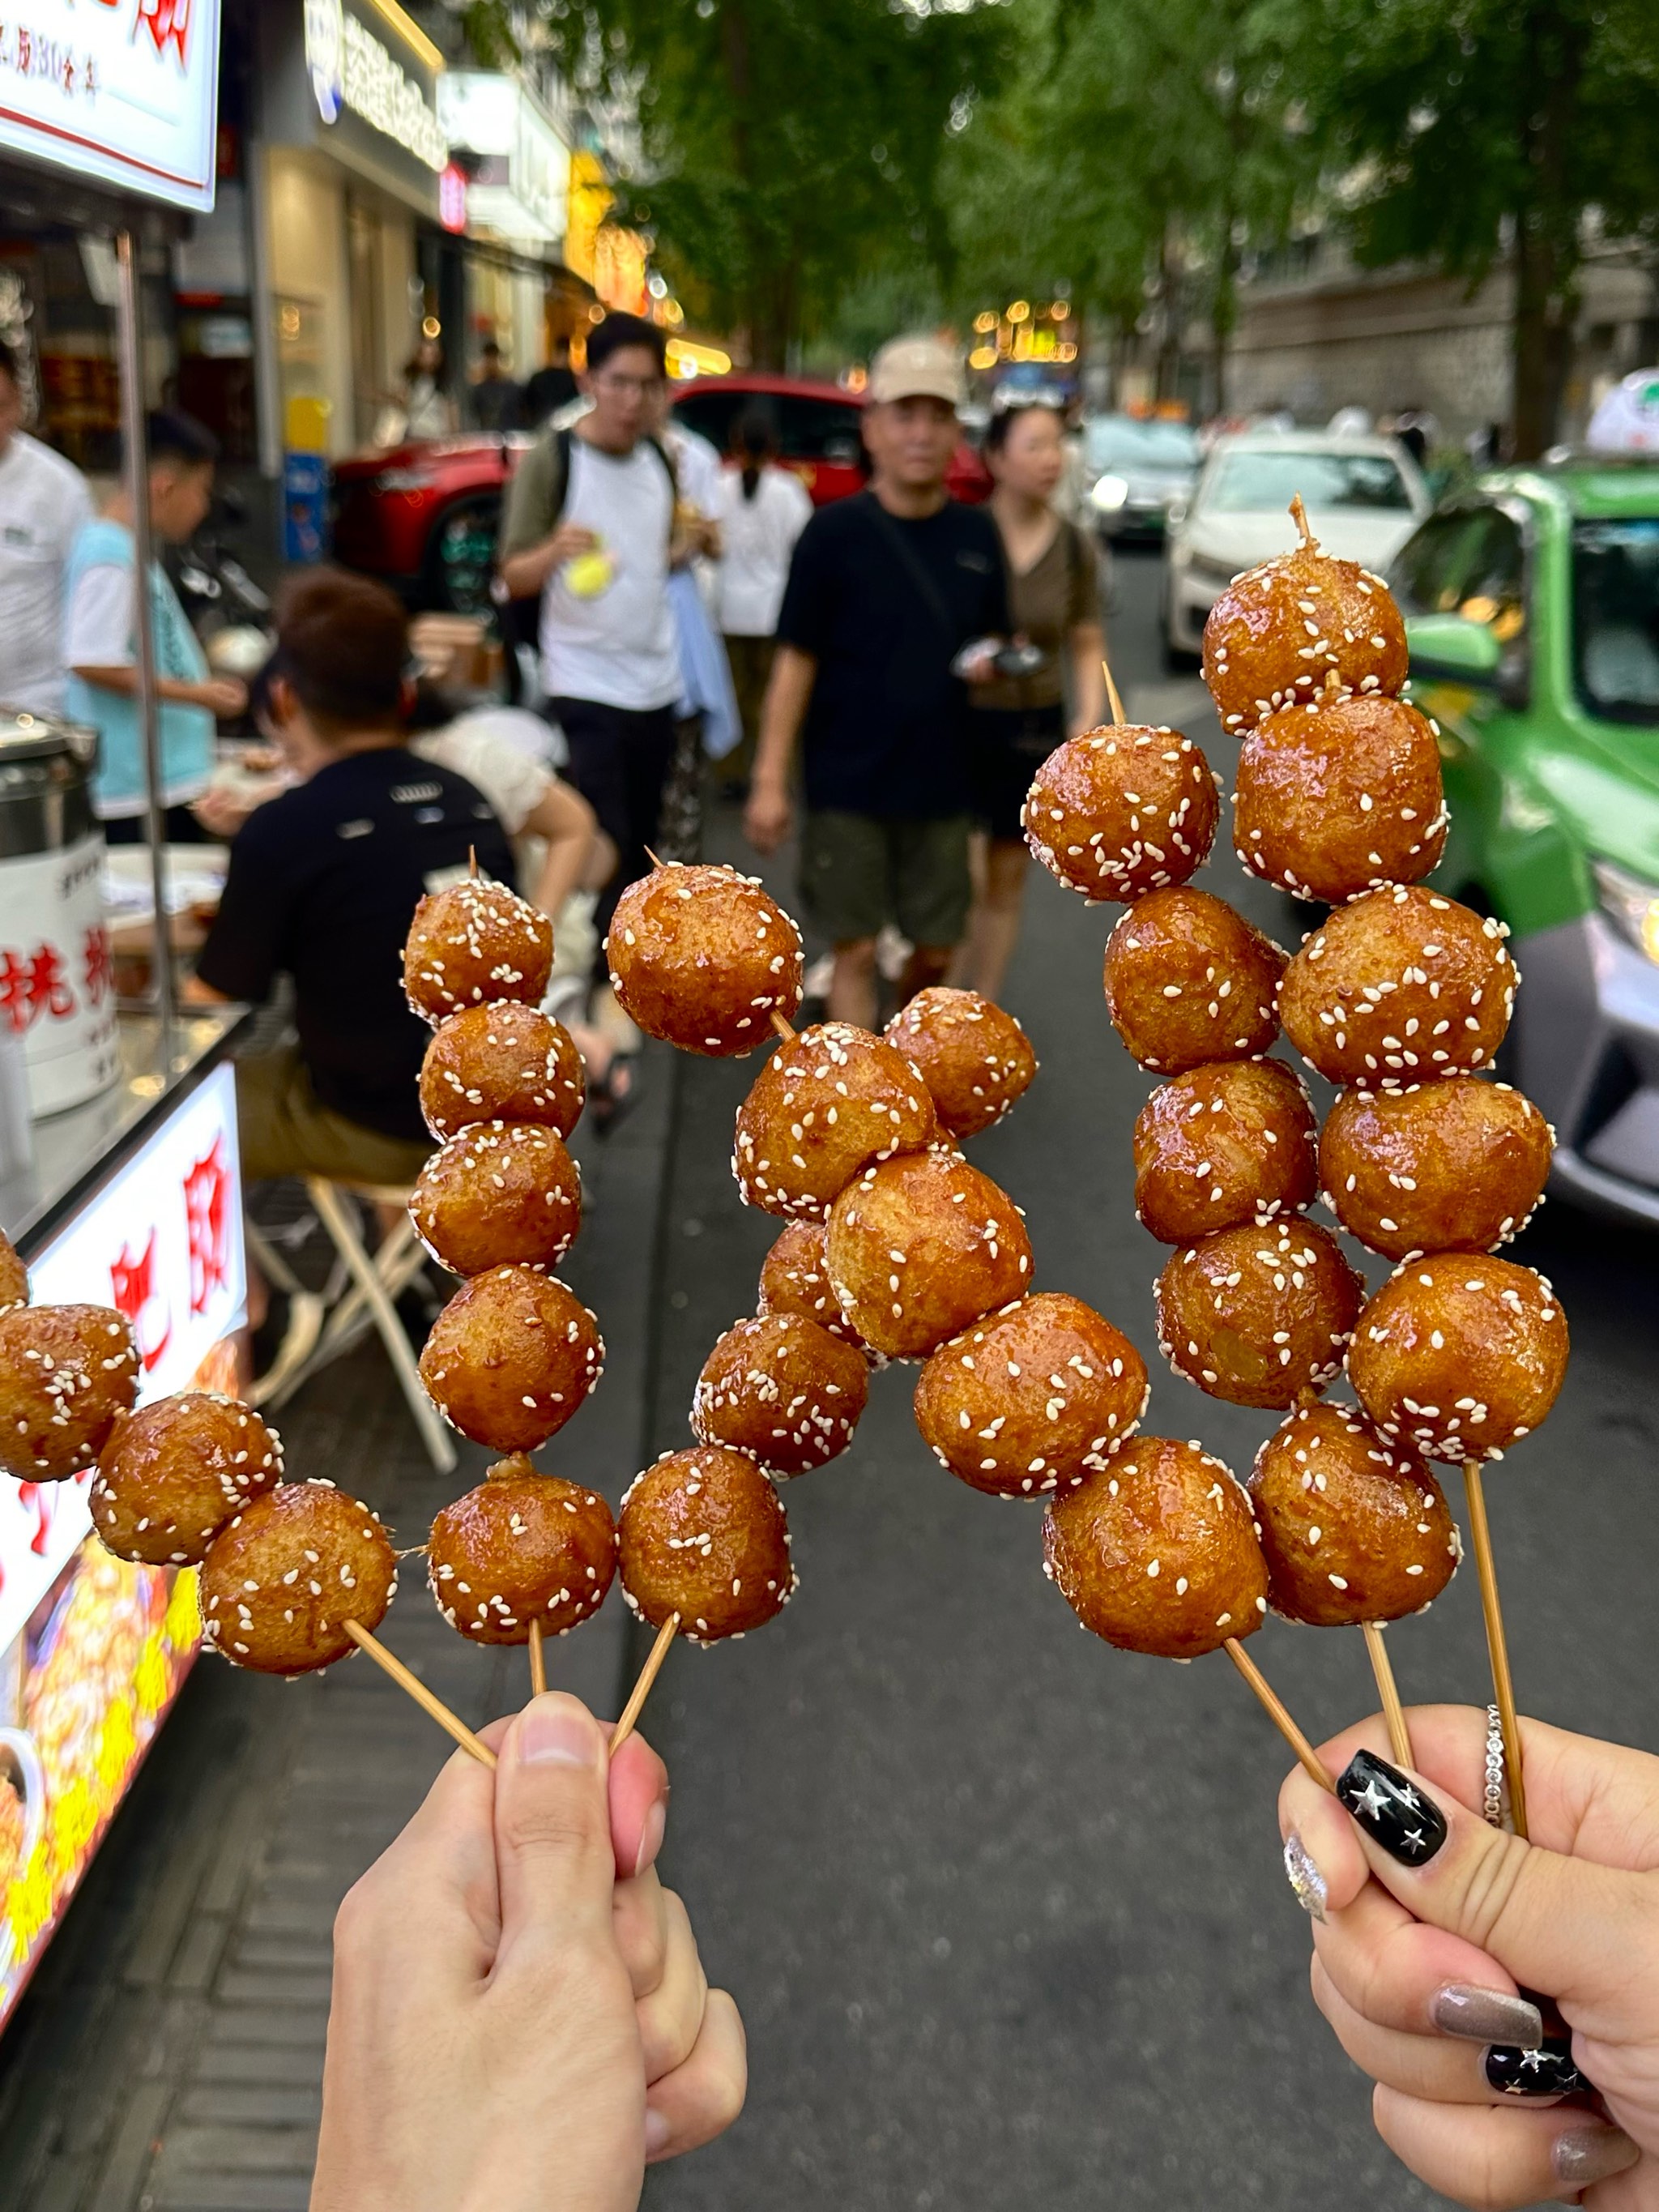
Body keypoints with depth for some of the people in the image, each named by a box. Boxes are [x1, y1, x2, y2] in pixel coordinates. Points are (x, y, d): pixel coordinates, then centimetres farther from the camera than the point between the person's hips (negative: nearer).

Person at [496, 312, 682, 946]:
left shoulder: (661, 460, 8)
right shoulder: (550, 459, -10)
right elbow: (513, 578, -16)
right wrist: (556, 550, -33)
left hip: (657, 683, 6)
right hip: (584, 690, -6)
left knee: (640, 849, 15)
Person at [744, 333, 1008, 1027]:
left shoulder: (977, 535, 4)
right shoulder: (834, 532, -8)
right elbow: (796, 661, -7)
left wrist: (991, 664, -9)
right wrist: (770, 780, -11)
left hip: (940, 784, 4)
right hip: (847, 784, -4)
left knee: (935, 949, 13)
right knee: (856, 949, 2)